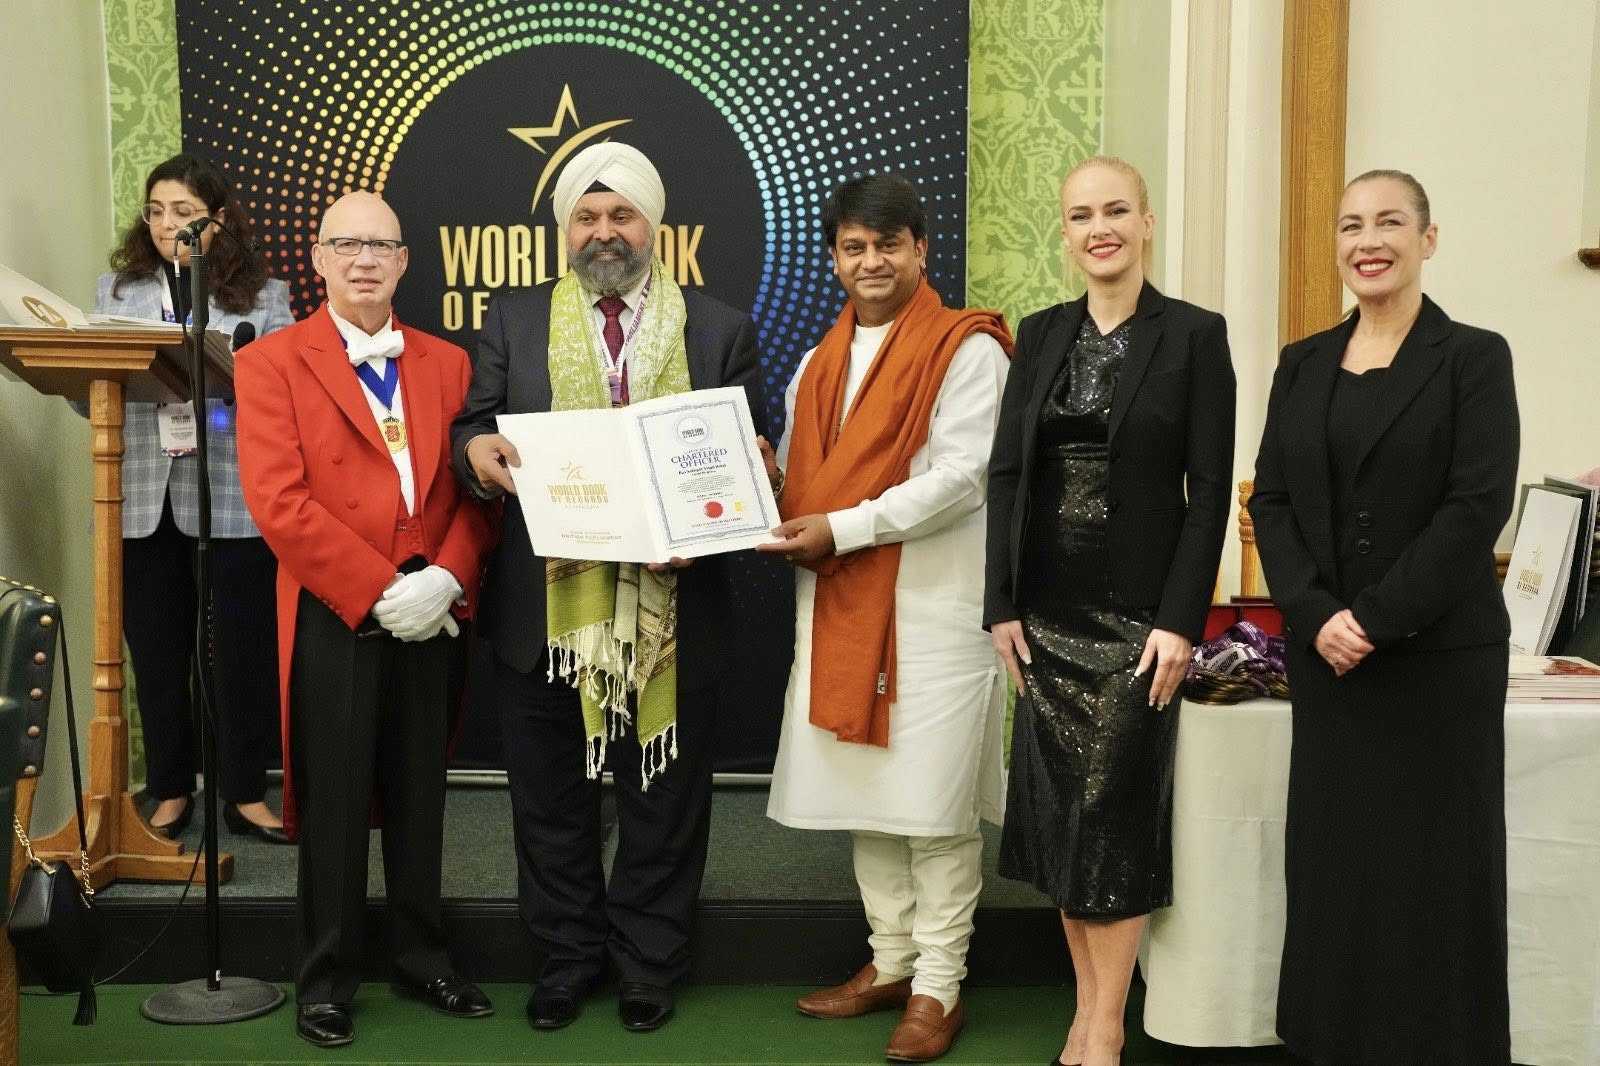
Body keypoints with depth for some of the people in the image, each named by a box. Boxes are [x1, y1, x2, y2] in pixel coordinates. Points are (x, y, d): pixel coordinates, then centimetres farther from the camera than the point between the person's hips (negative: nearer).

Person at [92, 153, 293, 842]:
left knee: (244, 649, 3)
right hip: (143, 500, 3)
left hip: (233, 500, -2)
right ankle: (170, 791, 23)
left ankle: (245, 792, 16)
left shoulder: (264, 295, 5)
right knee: (157, 651, 8)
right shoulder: (117, 289, 13)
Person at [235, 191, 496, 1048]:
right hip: (333, 616, -3)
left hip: (431, 612, 3)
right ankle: (326, 980, 19)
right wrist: (379, 590, -15)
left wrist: (447, 579, -12)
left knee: (419, 796, 12)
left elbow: (475, 489, 6)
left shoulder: (447, 364, 11)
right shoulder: (272, 363, 0)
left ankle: (421, 959, 27)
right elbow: (278, 501, -11)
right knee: (336, 804, 5)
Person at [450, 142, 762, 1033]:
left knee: (664, 796, 10)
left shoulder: (721, 330, 4)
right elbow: (473, 429, 7)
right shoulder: (515, 321, 8)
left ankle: (650, 962, 27)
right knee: (552, 797, 12)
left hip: (672, 605, -1)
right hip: (545, 605, 2)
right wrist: (476, 449, -17)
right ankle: (568, 957, 30)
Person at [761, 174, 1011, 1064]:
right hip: (838, 602, 7)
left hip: (934, 603, -7)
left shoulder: (965, 348, -4)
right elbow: (798, 477, 19)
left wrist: (841, 529, -16)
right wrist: (785, 527, -4)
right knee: (864, 790, 12)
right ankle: (890, 964, 25)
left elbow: (962, 476, -14)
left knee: (933, 800, -1)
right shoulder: (820, 363, 17)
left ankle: (939, 987, 10)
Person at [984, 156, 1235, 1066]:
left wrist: (1181, 621, -14)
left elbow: (1210, 490, -8)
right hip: (1048, 612, 4)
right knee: (1056, 810, 9)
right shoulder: (1040, 335, 8)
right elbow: (1007, 473, 6)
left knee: (1116, 810, 2)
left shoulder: (1195, 334, -4)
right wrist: (1003, 605, 0)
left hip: (1139, 613, -4)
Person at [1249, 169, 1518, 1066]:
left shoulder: (1473, 358, -3)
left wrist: (1377, 618, -16)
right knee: (1333, 857, 9)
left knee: (1432, 866, 4)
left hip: (1439, 656, -4)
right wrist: (1315, 615, -9)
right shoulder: (1303, 364, 10)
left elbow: (1478, 507, -12)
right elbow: (1271, 500, 5)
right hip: (1326, 654, 4)